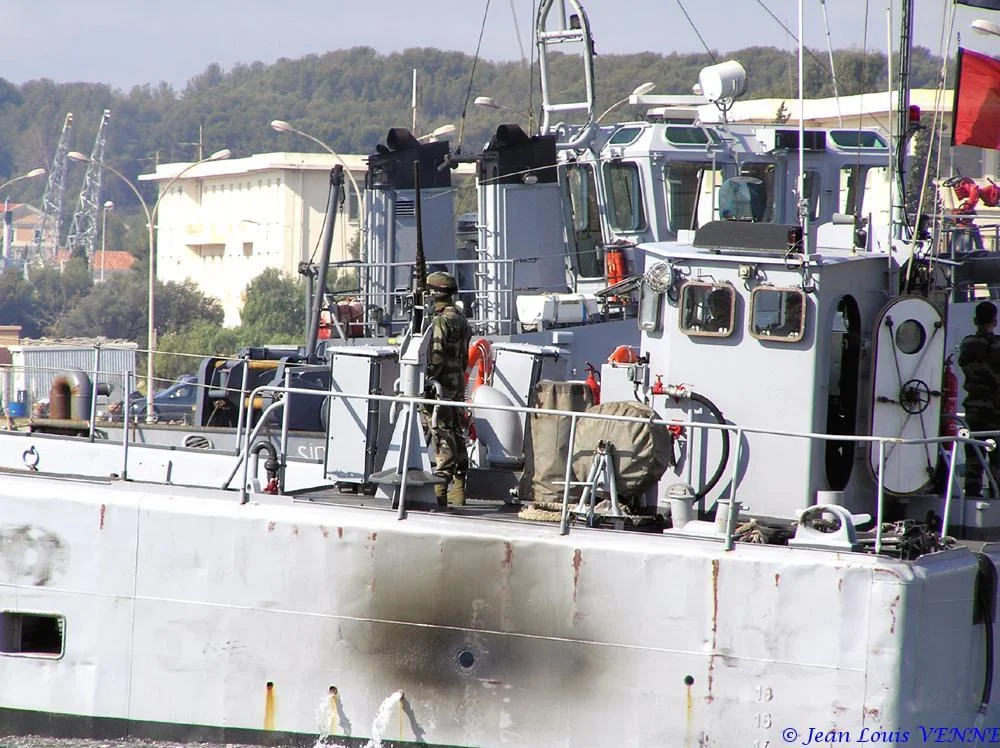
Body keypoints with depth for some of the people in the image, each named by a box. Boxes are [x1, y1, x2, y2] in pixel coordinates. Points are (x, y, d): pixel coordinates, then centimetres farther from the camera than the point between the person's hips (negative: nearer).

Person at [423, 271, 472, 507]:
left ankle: (439, 492, -11)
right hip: (457, 384, 9)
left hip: (441, 384, -9)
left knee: (441, 439, -9)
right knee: (457, 438, 11)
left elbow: (436, 356, -21)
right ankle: (457, 493, 15)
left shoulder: (442, 321, -15)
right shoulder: (461, 318, 14)